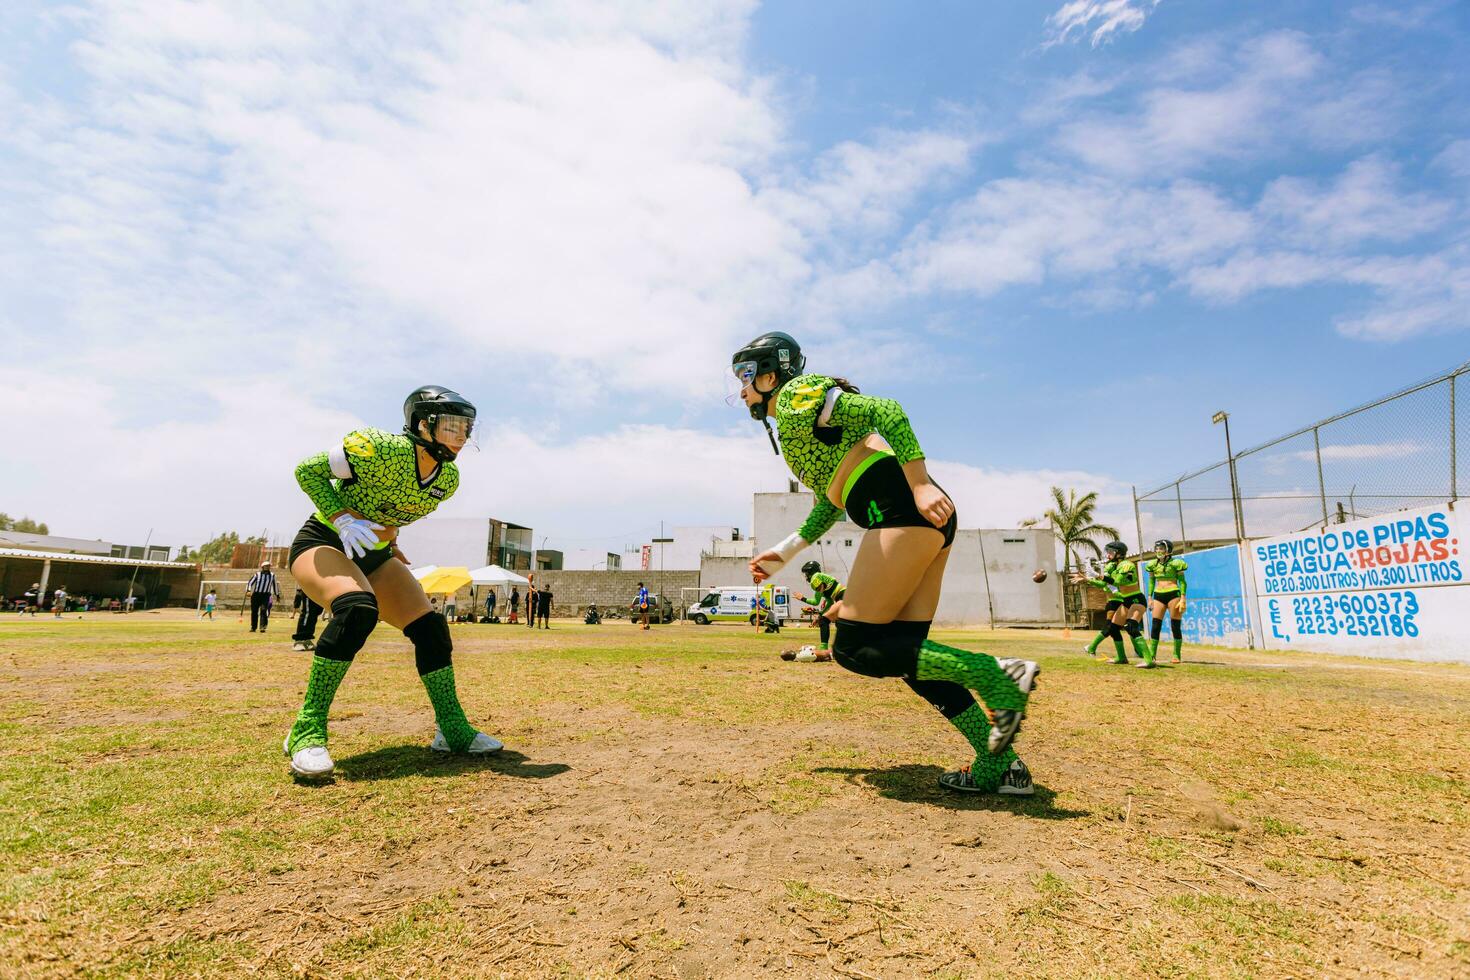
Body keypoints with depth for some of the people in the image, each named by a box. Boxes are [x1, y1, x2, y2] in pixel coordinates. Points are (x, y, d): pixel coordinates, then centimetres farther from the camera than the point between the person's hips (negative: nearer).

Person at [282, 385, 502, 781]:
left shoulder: (449, 480, -3)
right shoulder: (382, 449, -25)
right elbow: (308, 470, -16)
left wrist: (389, 544, 9)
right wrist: (343, 519, -25)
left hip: (376, 555, 7)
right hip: (324, 543, -6)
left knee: (431, 627, -7)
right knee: (358, 609, -35)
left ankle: (453, 730, 5)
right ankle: (307, 731, -23)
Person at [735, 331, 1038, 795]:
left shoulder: (798, 394, 0)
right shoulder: (793, 429, 29)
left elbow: (884, 411, -13)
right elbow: (829, 504, 32)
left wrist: (920, 484, -22)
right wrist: (784, 552, 28)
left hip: (905, 511, -10)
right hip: (924, 523, 10)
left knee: (854, 648, -8)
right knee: (903, 651, 8)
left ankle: (994, 675, -11)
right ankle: (999, 766, 10)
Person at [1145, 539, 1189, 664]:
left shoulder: (1175, 563, -3)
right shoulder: (1153, 564, 11)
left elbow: (1182, 581, -2)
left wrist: (1183, 599, -9)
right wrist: (1150, 598, 14)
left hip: (1173, 594, -4)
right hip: (1158, 595, 4)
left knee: (1175, 626, 0)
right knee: (1155, 626, -1)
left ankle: (1177, 656, 7)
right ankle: (1151, 655, 0)